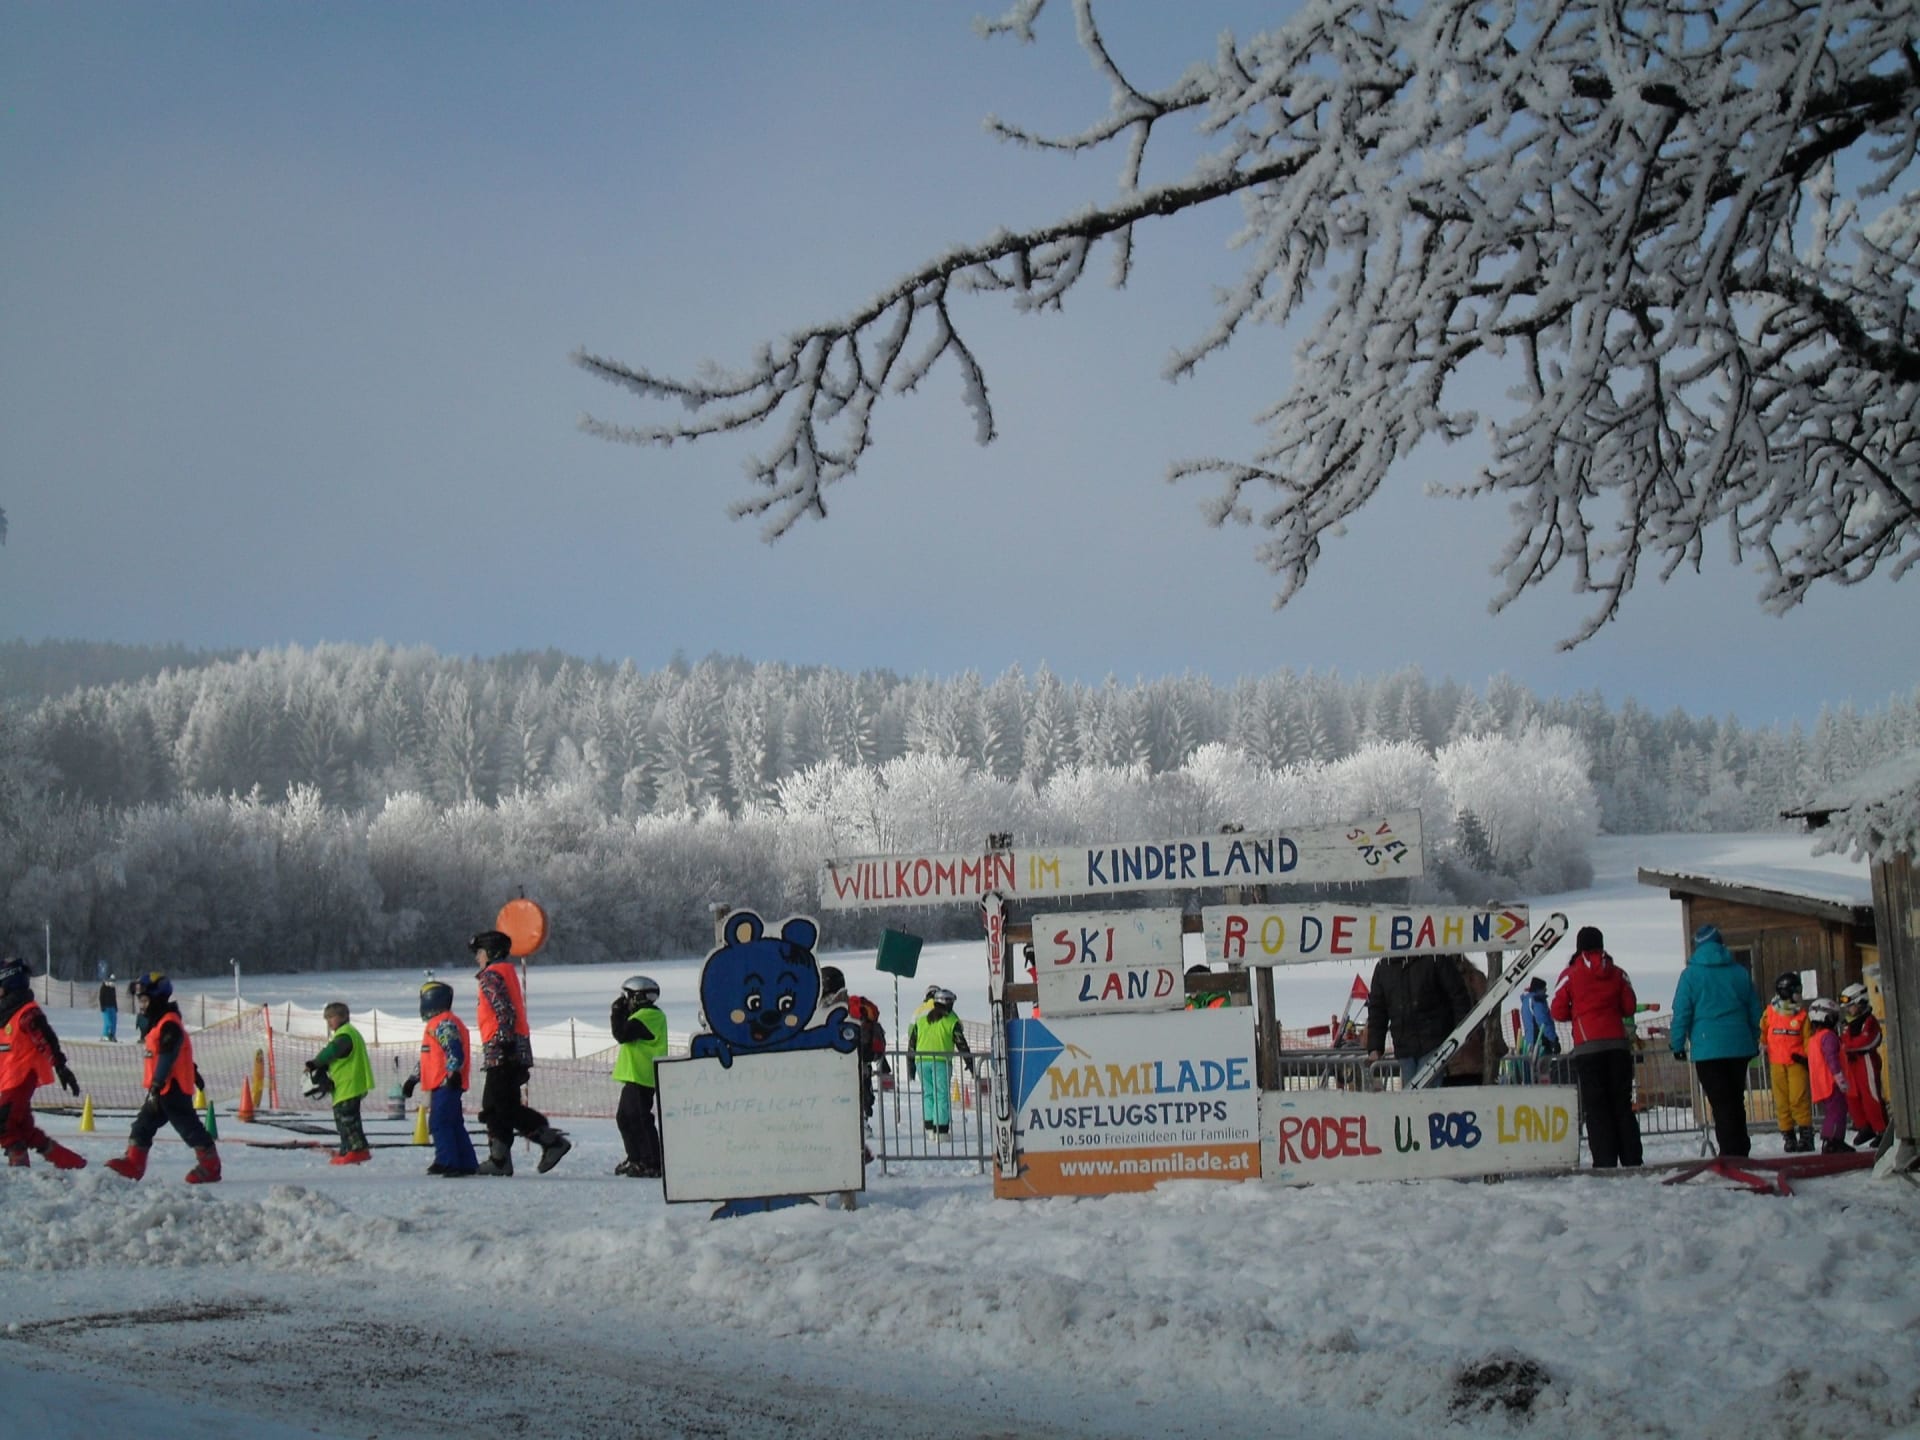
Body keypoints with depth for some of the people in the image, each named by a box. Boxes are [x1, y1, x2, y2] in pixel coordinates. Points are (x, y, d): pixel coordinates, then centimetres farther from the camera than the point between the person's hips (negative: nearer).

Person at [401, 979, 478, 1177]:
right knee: (454, 1125, 11)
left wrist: (453, 1073, -30)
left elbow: (454, 1049, -23)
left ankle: (447, 1162, -13)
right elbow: (427, 1058, 30)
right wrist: (413, 1079, 30)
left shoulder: (444, 1023, -10)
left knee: (439, 1123, -11)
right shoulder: (435, 1024, 24)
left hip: (446, 1084, -10)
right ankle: (467, 1164, 13)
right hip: (442, 1084, 10)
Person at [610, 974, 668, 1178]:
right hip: (634, 1077, 11)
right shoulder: (646, 1015, 18)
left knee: (639, 1119, -12)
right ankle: (635, 1160, 27)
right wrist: (621, 1014, 9)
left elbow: (622, 1034, -22)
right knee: (624, 1117, 19)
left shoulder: (647, 1016, -16)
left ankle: (653, 1165, -13)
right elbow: (626, 1034, 20)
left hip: (642, 1077, -11)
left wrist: (617, 1013, -10)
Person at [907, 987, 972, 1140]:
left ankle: (930, 1128, 9)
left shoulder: (921, 1020, 14)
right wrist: (970, 1063, 11)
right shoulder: (951, 1021, 2)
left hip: (921, 1061, 4)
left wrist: (910, 1068, 19)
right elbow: (962, 1044, 2)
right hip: (942, 1061, -4)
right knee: (942, 1095, -1)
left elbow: (911, 1044, 14)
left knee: (928, 1094, 13)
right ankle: (941, 1130, -6)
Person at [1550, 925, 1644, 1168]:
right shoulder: (1617, 974, 7)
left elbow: (1557, 1011, 0)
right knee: (1622, 1104, 9)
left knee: (1595, 1105, -1)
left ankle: (1605, 1161, -9)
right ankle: (1632, 1159, 5)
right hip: (1618, 1045, 3)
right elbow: (1629, 1007, 10)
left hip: (1587, 1048, -3)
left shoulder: (1570, 975, -1)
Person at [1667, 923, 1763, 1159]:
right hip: (1740, 1047, 4)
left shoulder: (1691, 974, -2)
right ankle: (1741, 1150, 15)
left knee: (1720, 1103, -4)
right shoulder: (1740, 972, 9)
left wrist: (1677, 1044, 2)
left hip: (1707, 1048, -4)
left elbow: (1681, 1013, -5)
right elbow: (1755, 1010, 14)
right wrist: (1755, 1041, 23)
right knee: (1737, 1100, 13)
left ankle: (1730, 1151, -8)